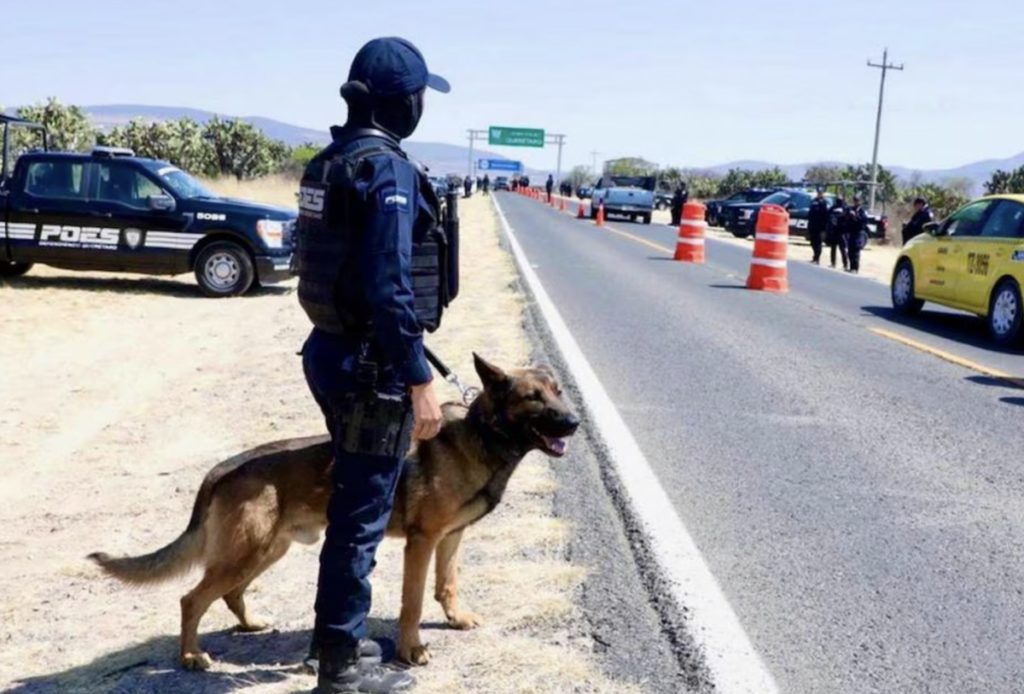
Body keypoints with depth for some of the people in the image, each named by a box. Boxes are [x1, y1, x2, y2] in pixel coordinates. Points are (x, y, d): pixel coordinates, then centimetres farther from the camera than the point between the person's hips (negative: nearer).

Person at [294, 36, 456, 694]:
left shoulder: (329, 163, 11)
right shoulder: (389, 170, -19)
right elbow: (391, 288, -25)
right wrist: (420, 380, -21)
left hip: (330, 348, 10)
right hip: (372, 364, -10)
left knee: (353, 499, 21)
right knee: (364, 512, 1)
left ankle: (339, 633, 35)